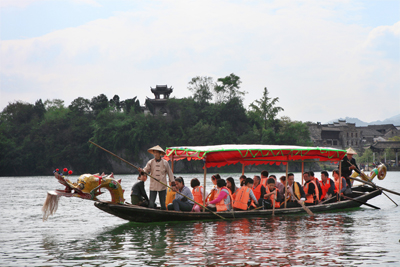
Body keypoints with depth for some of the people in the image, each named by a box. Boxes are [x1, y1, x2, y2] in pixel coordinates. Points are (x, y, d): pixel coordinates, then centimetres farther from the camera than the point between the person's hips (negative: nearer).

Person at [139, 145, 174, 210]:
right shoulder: (150, 162, 4)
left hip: (162, 186, 0)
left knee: (163, 204, 6)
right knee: (151, 203, -6)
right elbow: (146, 170, -4)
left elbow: (170, 173, 7)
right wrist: (142, 171, -27)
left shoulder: (165, 162, 3)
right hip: (153, 186, 0)